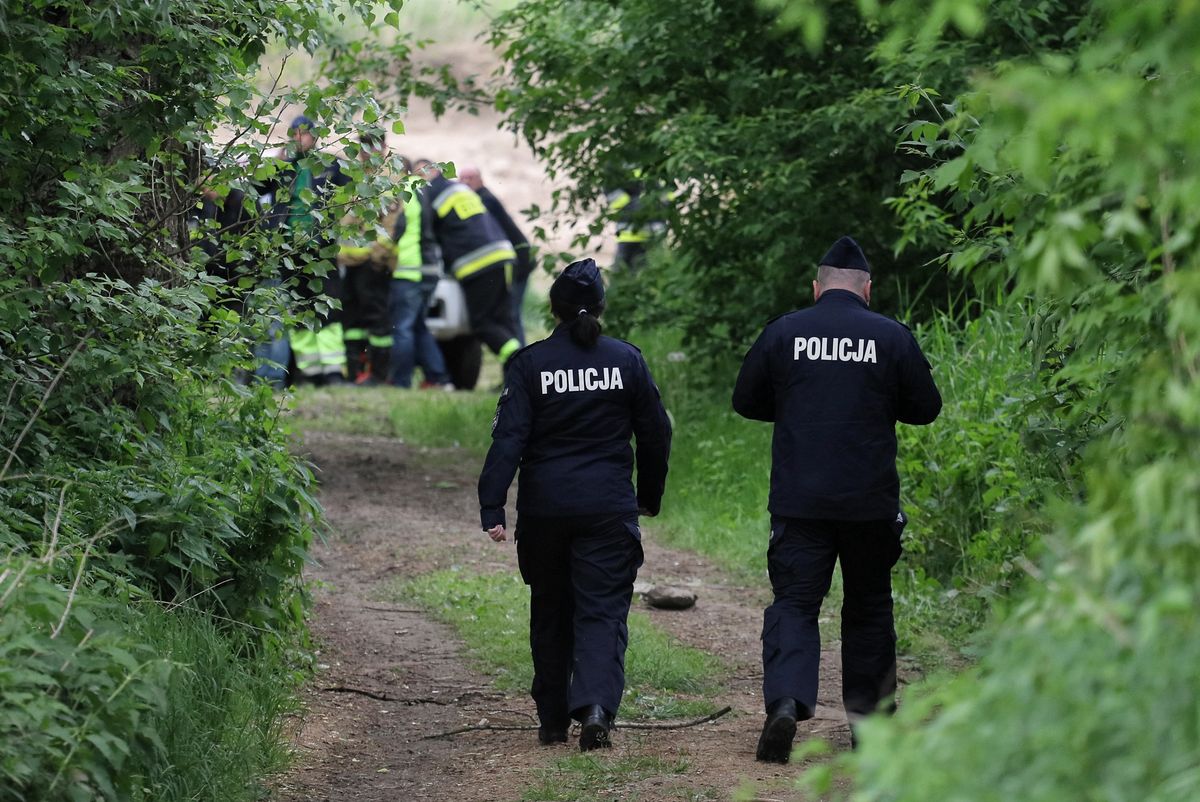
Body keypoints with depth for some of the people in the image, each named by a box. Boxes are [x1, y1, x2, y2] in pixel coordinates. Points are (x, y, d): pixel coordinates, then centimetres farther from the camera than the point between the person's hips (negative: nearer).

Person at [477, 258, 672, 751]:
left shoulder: (531, 364, -5)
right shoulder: (626, 360, 0)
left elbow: (509, 438, -11)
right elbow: (656, 434, 7)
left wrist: (492, 508, -13)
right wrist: (649, 498, 21)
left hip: (545, 507, 0)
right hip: (609, 508, 0)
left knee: (550, 612, 14)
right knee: (603, 610, -1)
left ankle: (553, 719, 21)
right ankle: (597, 706, -23)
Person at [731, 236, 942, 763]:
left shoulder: (782, 333, -1)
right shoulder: (892, 338, -2)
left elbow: (746, 402, 7)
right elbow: (925, 408, 6)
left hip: (799, 501, 0)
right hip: (871, 502, 1)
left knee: (794, 604, -1)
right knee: (868, 606, 15)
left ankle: (785, 700, -22)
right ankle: (866, 711, 18)